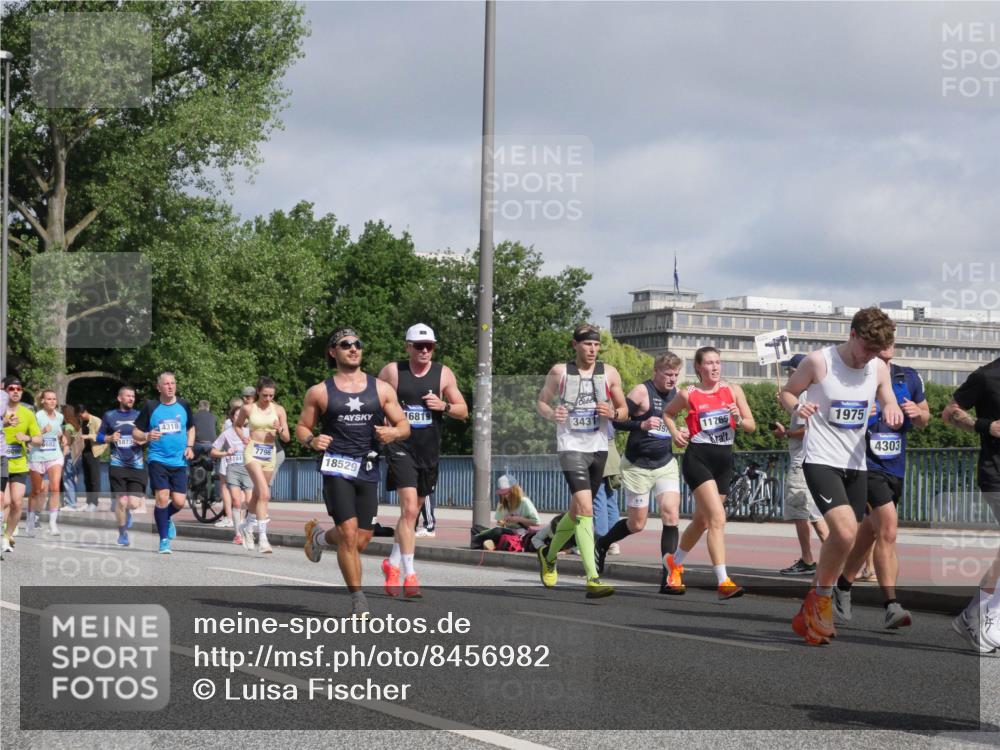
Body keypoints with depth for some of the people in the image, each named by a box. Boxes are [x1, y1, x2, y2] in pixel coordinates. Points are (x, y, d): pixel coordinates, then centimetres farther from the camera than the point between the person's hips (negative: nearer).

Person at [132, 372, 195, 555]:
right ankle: (164, 540, -2)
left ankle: (165, 519, 32)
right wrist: (147, 436, -19)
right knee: (162, 497, -14)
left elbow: (191, 428, 22)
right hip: (157, 459, -3)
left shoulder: (184, 406, 6)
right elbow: (135, 431, 3)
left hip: (179, 461, 3)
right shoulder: (151, 407, -2)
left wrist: (190, 446, 6)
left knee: (179, 502, -4)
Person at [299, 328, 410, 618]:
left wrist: (393, 433, -13)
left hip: (368, 471, 3)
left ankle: (320, 535, 39)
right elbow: (301, 427, 12)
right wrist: (311, 440, -11)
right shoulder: (319, 392, 5)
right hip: (336, 467, -3)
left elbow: (404, 426, 10)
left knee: (361, 540, 7)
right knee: (349, 534, -15)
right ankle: (358, 599, -4)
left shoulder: (381, 389, 9)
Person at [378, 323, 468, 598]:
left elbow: (463, 411, 7)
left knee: (412, 512, 15)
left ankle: (393, 563, 34)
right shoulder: (392, 371, -2)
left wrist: (444, 406, -12)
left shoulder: (444, 374, 4)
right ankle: (409, 575, -19)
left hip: (429, 451, 4)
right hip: (401, 448, -4)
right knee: (409, 507, -17)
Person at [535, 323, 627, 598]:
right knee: (585, 509, -20)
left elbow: (624, 410, 12)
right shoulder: (559, 372, -1)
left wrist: (613, 413, -11)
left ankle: (549, 553, 45)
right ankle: (593, 579, -25)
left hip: (598, 449, 5)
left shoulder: (609, 373, 5)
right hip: (571, 447, -5)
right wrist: (551, 414, -13)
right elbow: (541, 402, 9)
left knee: (577, 510, 18)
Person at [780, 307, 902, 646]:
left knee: (840, 539, 9)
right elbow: (787, 392, 1)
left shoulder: (878, 368, 3)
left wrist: (892, 413, -11)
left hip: (856, 464, 6)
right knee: (846, 532, -23)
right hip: (821, 461, -6)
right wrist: (797, 406, -22)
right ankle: (822, 598, 0)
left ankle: (809, 616, 23)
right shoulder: (818, 361, -11)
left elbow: (891, 407, 13)